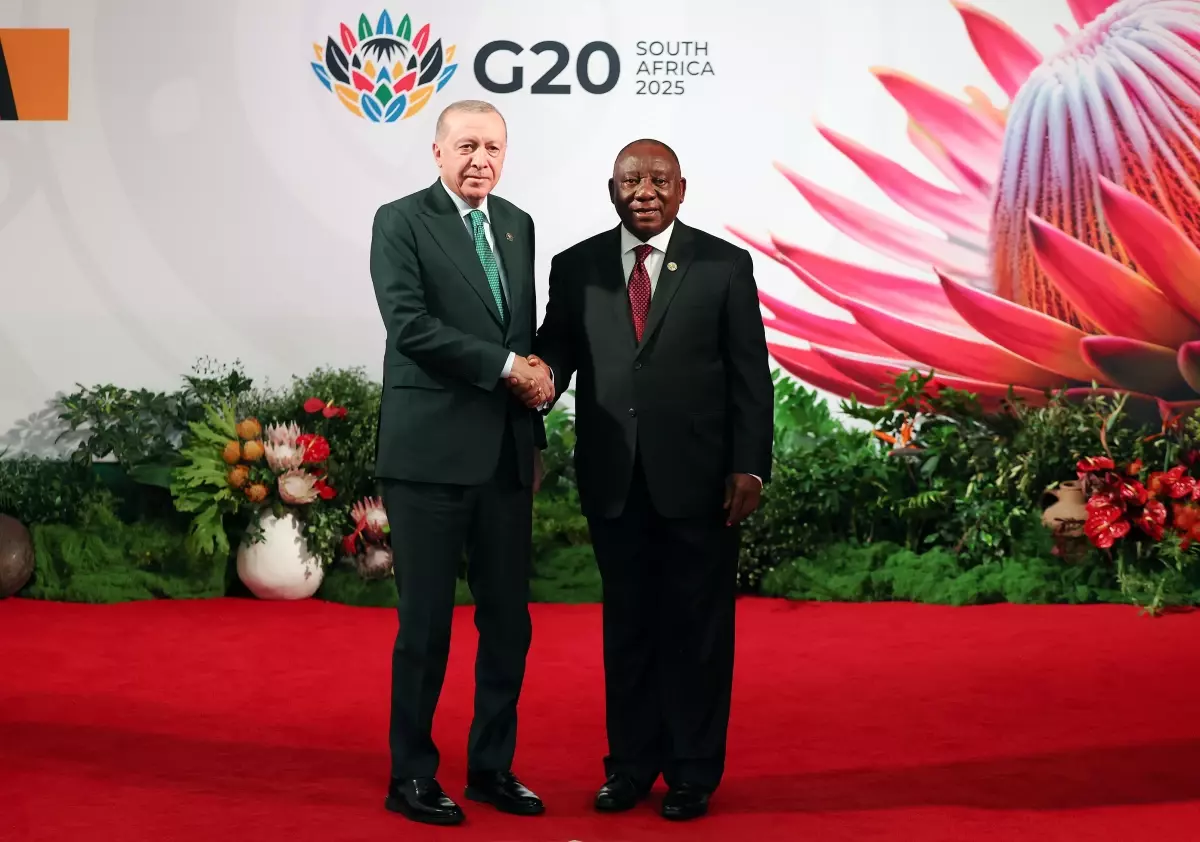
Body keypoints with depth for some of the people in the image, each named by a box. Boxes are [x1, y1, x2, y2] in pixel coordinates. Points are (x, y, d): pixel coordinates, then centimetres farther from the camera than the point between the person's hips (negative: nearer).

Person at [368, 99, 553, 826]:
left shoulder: (518, 224, 13)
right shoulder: (401, 222, -4)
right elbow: (411, 325, -16)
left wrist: (534, 431, 11)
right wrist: (507, 367, -14)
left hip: (507, 453, 6)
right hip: (432, 452, -6)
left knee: (509, 621, 10)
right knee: (427, 622, 3)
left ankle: (493, 766, 25)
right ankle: (412, 776, 17)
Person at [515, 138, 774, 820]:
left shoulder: (725, 265, 1)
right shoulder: (576, 267, 8)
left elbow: (751, 375, -1)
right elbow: (556, 348, 7)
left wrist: (749, 466, -7)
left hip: (698, 479, -2)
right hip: (614, 481, 2)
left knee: (698, 628, 6)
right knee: (627, 624, 11)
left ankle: (694, 773, 19)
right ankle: (631, 764, 24)